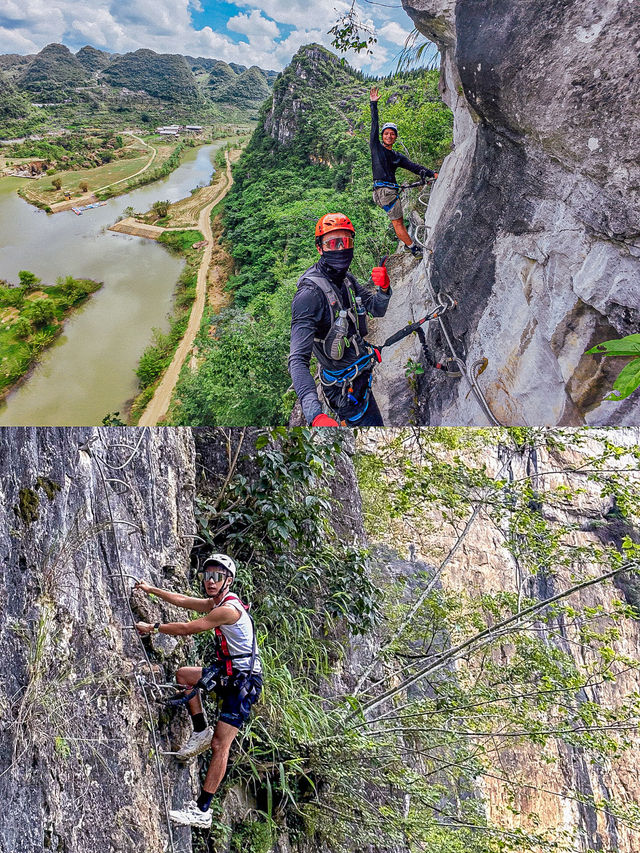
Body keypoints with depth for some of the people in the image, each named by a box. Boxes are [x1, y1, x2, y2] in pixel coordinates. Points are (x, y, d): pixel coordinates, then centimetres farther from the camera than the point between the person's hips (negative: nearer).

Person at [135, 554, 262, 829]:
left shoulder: (228, 609, -22)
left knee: (220, 745, -7)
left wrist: (153, 627, -6)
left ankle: (202, 811, 2)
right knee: (183, 674, 13)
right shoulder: (216, 603, 7)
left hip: (243, 681, -10)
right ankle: (201, 732, 17)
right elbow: (183, 601, 18)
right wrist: (151, 589, 23)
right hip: (228, 672, 10)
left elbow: (186, 629, -19)